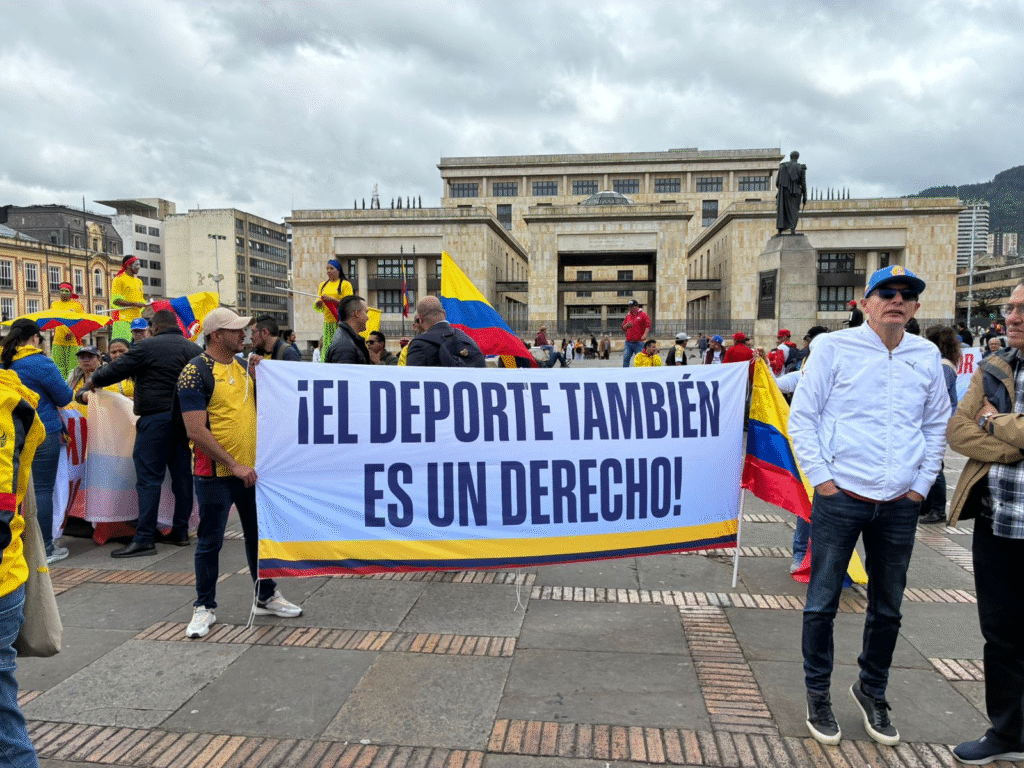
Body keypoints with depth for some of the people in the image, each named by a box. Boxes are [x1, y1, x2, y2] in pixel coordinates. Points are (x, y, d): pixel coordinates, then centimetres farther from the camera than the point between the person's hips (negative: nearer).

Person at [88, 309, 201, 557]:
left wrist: (94, 381, 17)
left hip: (155, 419, -6)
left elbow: (117, 369, -2)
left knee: (149, 478, -4)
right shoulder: (194, 349, 11)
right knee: (182, 475, 11)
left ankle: (144, 539, -4)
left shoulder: (148, 346, -6)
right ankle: (180, 531, 17)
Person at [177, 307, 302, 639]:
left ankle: (266, 597, 29)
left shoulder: (242, 365, 9)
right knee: (210, 542, 6)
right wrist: (234, 465, -19)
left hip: (251, 469, 7)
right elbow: (196, 430, -18)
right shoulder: (195, 372, -12)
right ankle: (205, 606, 22)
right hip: (216, 474, -7)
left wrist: (256, 377, -3)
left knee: (259, 534, 15)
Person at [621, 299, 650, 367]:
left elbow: (648, 325, -10)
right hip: (628, 342, 5)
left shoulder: (643, 314, 0)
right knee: (625, 358, -3)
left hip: (638, 342, -5)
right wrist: (627, 325, -2)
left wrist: (645, 334, -25)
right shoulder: (628, 315, 16)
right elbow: (623, 328, 21)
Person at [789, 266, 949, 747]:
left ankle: (871, 691, 36)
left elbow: (937, 426, 16)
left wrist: (921, 485, 9)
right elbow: (802, 417, -3)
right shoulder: (834, 347, -4)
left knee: (887, 609, 15)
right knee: (822, 604, 4)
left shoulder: (927, 356, 7)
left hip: (900, 507, 4)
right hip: (840, 499, -3)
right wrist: (821, 479, -8)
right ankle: (818, 694, 23)